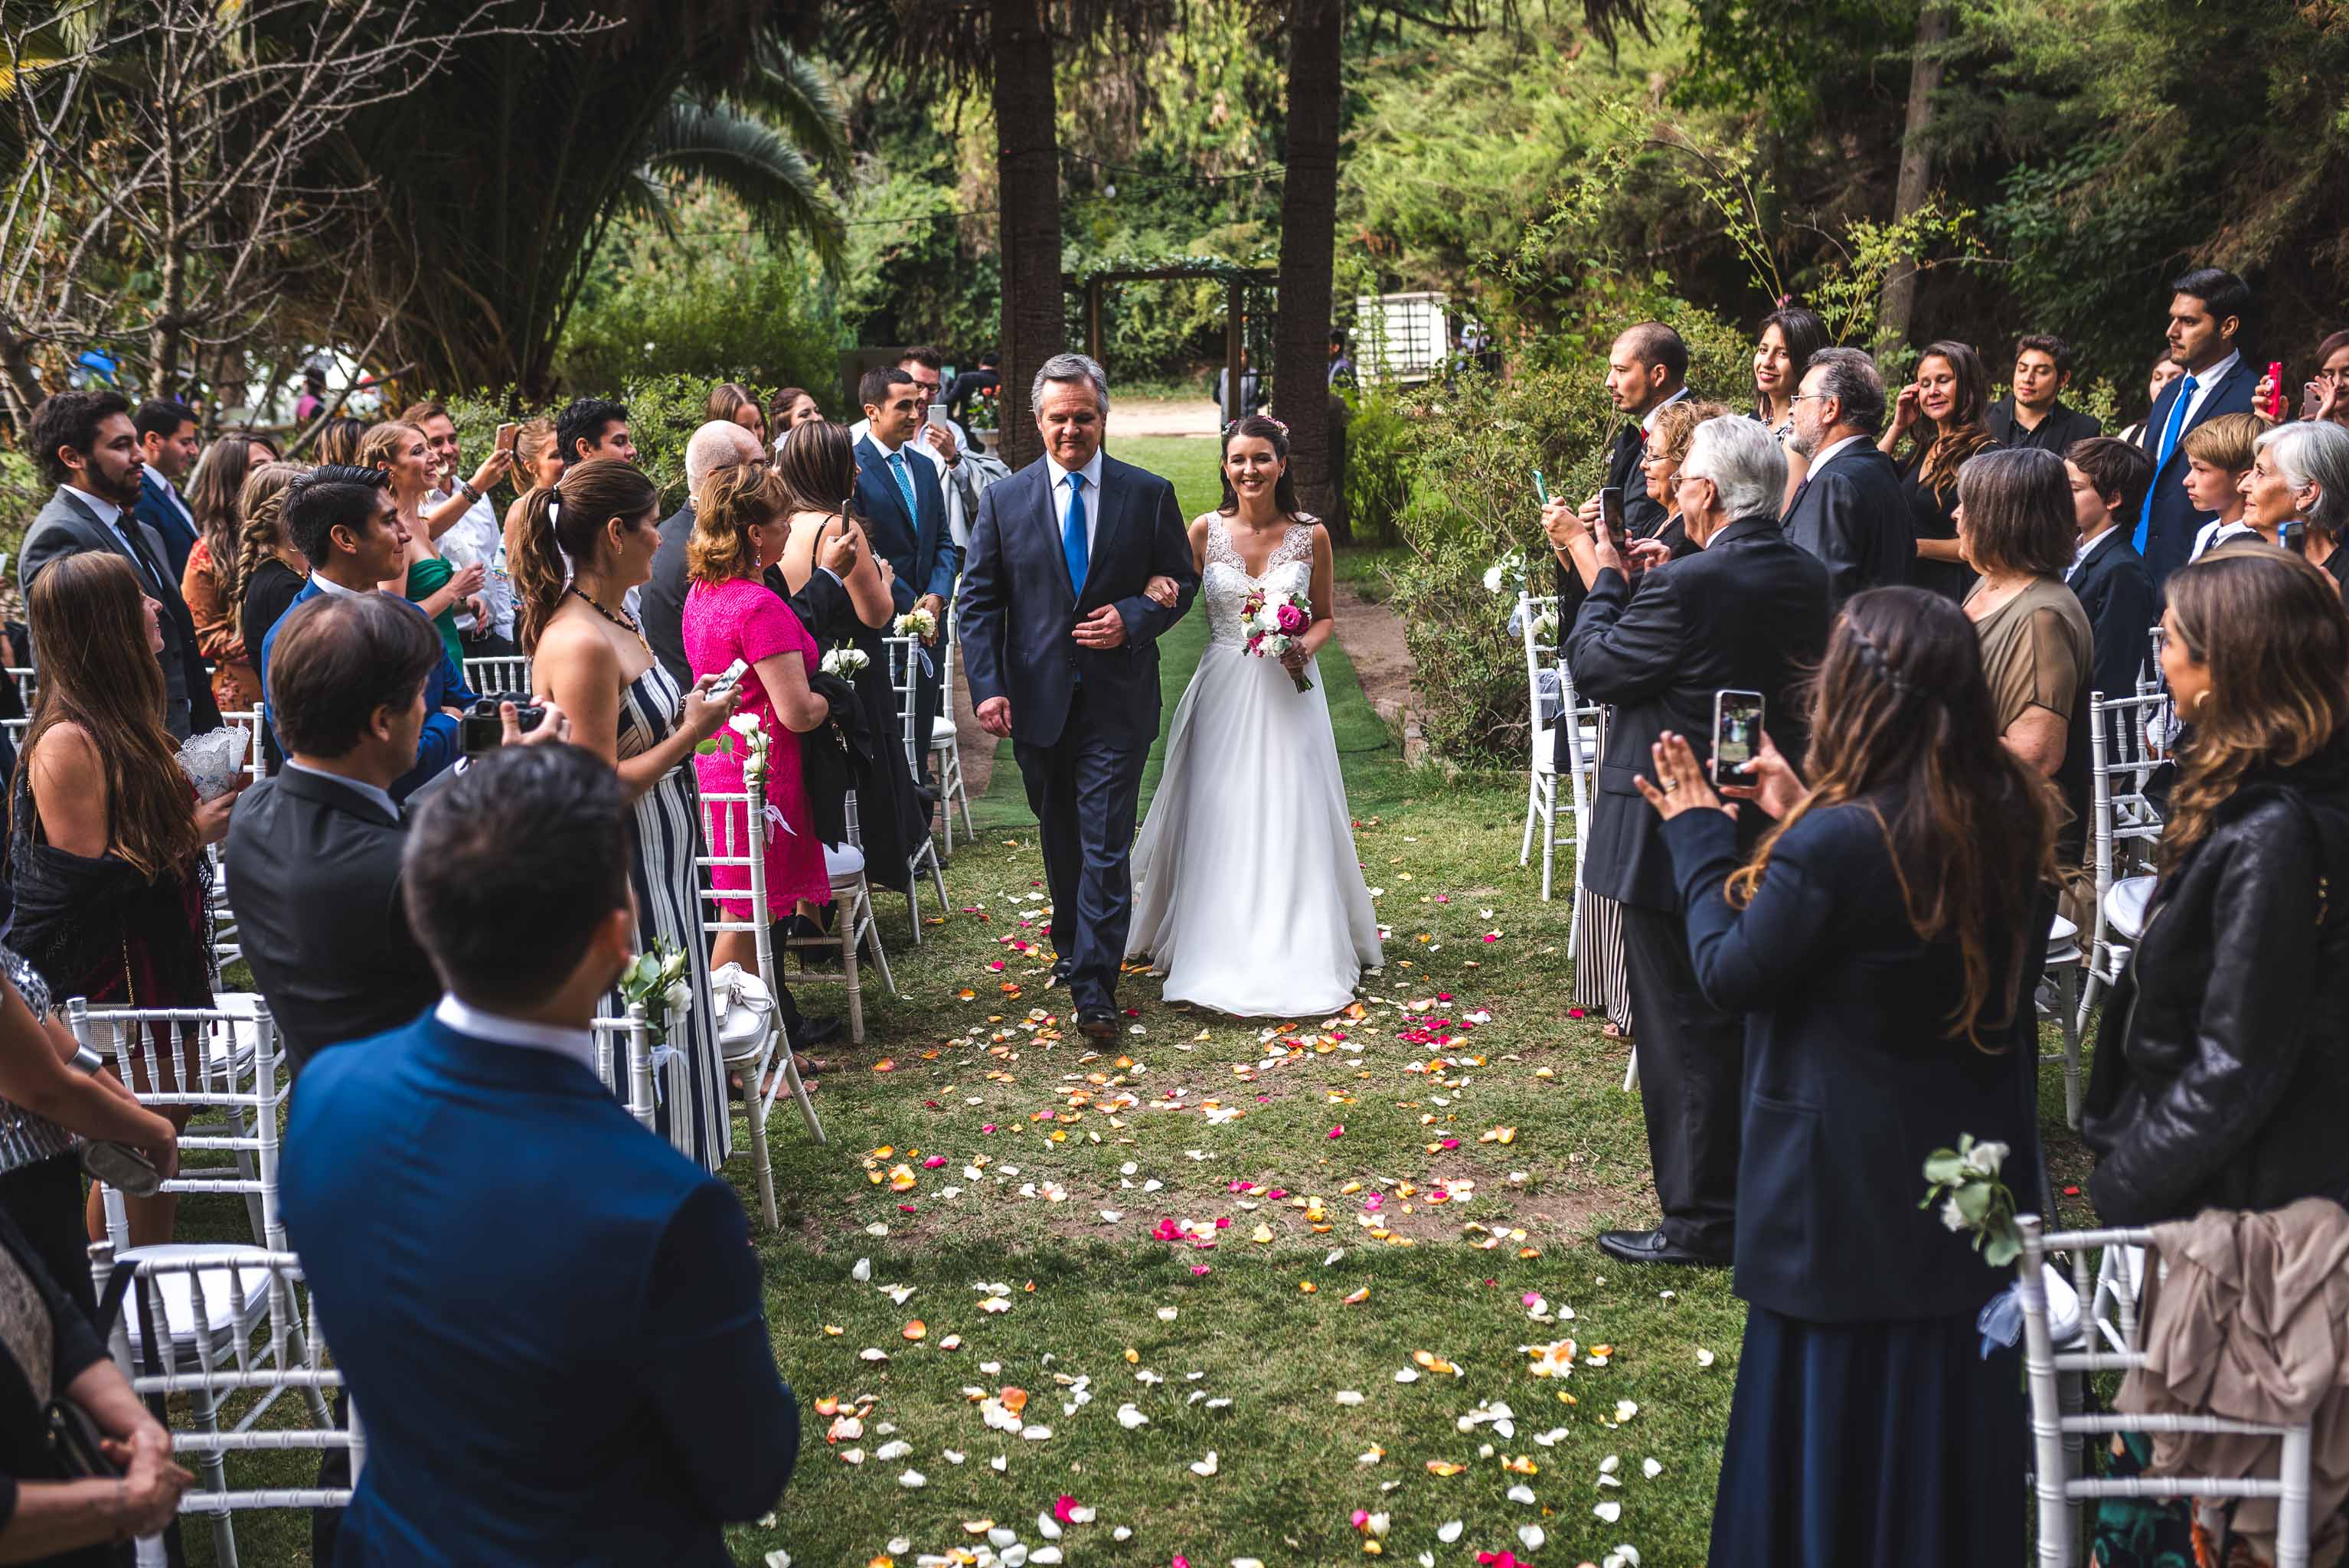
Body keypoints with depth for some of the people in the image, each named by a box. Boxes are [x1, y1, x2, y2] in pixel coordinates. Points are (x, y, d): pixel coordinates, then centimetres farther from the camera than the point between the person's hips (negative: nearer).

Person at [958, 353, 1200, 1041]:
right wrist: (987, 688, -8)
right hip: (1038, 700, 2)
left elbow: (1181, 580, 7)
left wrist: (1134, 618, -13)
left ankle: (1094, 989, -5)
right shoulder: (1004, 500, 3)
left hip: (1117, 702, -2)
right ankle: (1072, 948, 35)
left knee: (1106, 845, -7)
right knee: (1060, 841, 15)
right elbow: (978, 602, 2)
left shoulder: (1148, 494, 1)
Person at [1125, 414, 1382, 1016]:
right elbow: (1175, 604, 1)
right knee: (1219, 825, 1)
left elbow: (1325, 617, 9)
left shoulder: (1311, 535, 0)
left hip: (1288, 693, 0)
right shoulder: (1205, 531, -1)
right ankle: (1218, 954, 11)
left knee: (1291, 823, 1)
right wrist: (1159, 594, -21)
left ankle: (1297, 954, 12)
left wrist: (1306, 647, -11)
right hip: (1223, 692, 0)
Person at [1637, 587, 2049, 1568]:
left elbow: (1729, 974, -14)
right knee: (1948, 1410, 21)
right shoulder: (2004, 818, -3)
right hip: (1973, 1171, 7)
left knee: (1838, 1428, 10)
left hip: (1848, 1193, -7)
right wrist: (1800, 821, 9)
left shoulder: (1836, 842, -26)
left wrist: (1700, 835, -3)